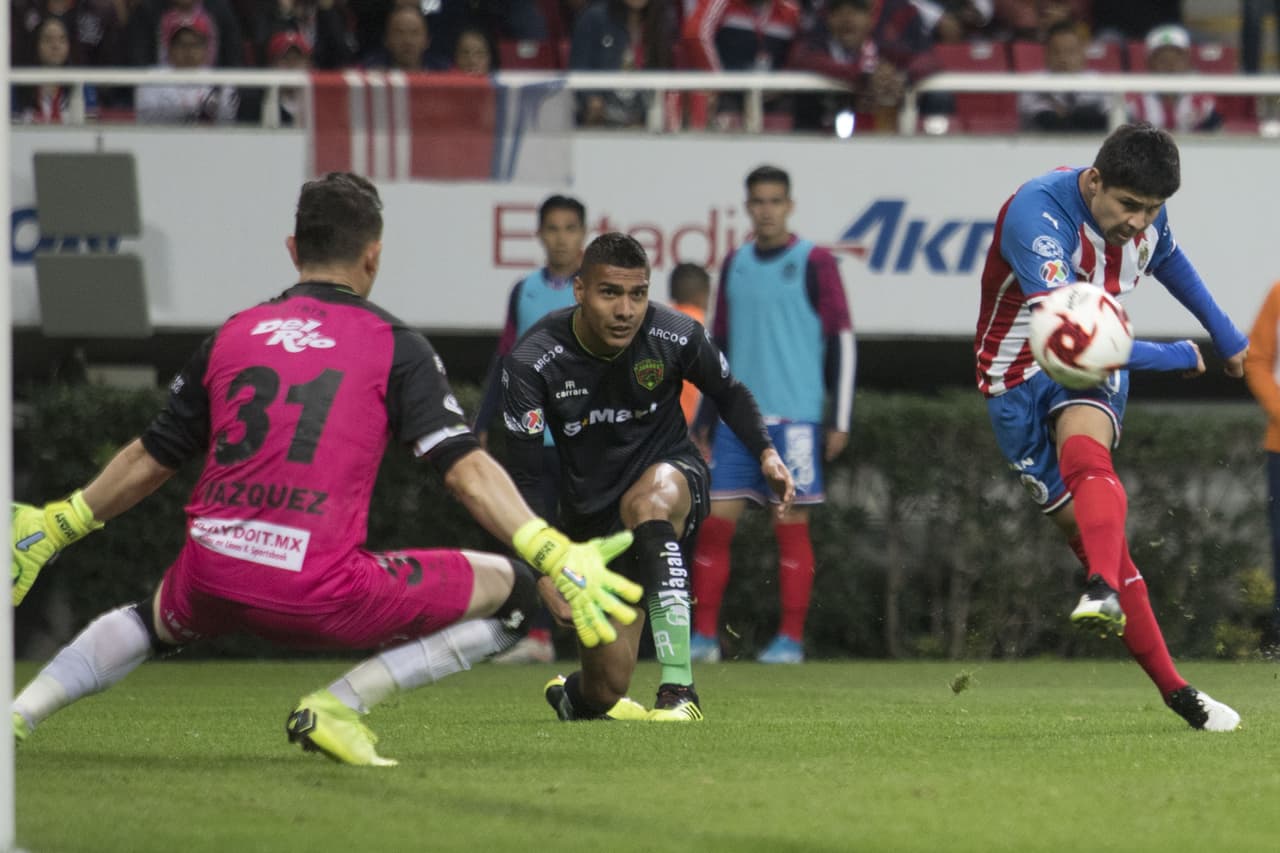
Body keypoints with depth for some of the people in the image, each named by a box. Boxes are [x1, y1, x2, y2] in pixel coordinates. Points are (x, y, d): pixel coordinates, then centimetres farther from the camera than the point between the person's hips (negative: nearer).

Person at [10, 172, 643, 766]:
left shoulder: (231, 336, 16)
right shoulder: (395, 347, 4)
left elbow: (150, 459, 25)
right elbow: (464, 468, -8)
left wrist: (56, 526, 38)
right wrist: (554, 555, -10)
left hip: (212, 578, 5)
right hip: (318, 594, -5)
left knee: (160, 620, 41)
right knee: (512, 589, 7)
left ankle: (21, 709, 22)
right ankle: (339, 705, -3)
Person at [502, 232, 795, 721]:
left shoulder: (675, 336, -16)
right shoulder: (533, 363, -19)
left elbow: (728, 394, 6)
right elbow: (522, 478, -14)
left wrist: (765, 452, -10)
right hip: (590, 512, 1)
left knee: (648, 500, -41)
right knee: (607, 686, -3)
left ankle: (679, 690, -41)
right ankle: (571, 698, 42)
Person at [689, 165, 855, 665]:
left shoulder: (813, 264, -1)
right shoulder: (735, 265, 14)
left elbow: (842, 342, -2)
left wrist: (840, 421, -7)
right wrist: (700, 421, 17)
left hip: (795, 417, -5)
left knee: (791, 524, -3)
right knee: (713, 522, -1)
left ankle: (791, 639, 2)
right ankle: (704, 636, 4)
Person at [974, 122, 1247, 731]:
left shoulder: (1143, 211, -4)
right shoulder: (1038, 214, -27)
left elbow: (1168, 260, 22)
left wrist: (1223, 333, 34)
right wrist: (1175, 358, -20)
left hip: (1096, 369, 3)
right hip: (1020, 377, -3)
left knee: (1085, 453, -34)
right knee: (1089, 533, -11)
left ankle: (1105, 592, -59)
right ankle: (1175, 693, -8)